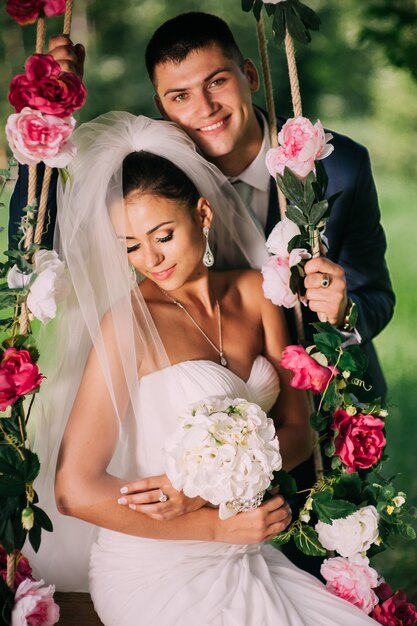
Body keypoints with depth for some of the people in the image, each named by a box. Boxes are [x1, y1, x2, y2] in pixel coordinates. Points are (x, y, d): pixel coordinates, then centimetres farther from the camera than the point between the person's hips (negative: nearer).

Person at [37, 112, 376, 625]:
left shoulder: (256, 293, 5)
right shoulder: (129, 322, -12)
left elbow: (296, 432, 4)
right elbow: (75, 489, -15)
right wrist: (219, 524, -13)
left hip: (243, 562, 6)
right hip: (156, 575, -5)